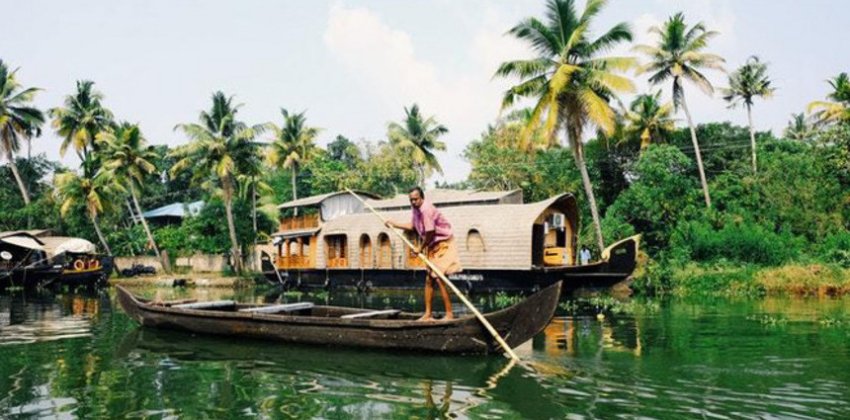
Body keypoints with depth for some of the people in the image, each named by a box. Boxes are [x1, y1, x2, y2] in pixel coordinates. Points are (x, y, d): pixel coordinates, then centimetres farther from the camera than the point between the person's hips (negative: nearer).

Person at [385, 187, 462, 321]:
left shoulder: (426, 210, -25)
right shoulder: (416, 209, 5)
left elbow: (430, 233, -23)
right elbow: (412, 226, 20)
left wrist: (421, 248, -10)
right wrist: (394, 224, 22)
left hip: (442, 245, -10)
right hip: (433, 246, 10)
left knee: (439, 279, -13)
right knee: (429, 280, 10)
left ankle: (449, 314, -8)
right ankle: (428, 314, 17)